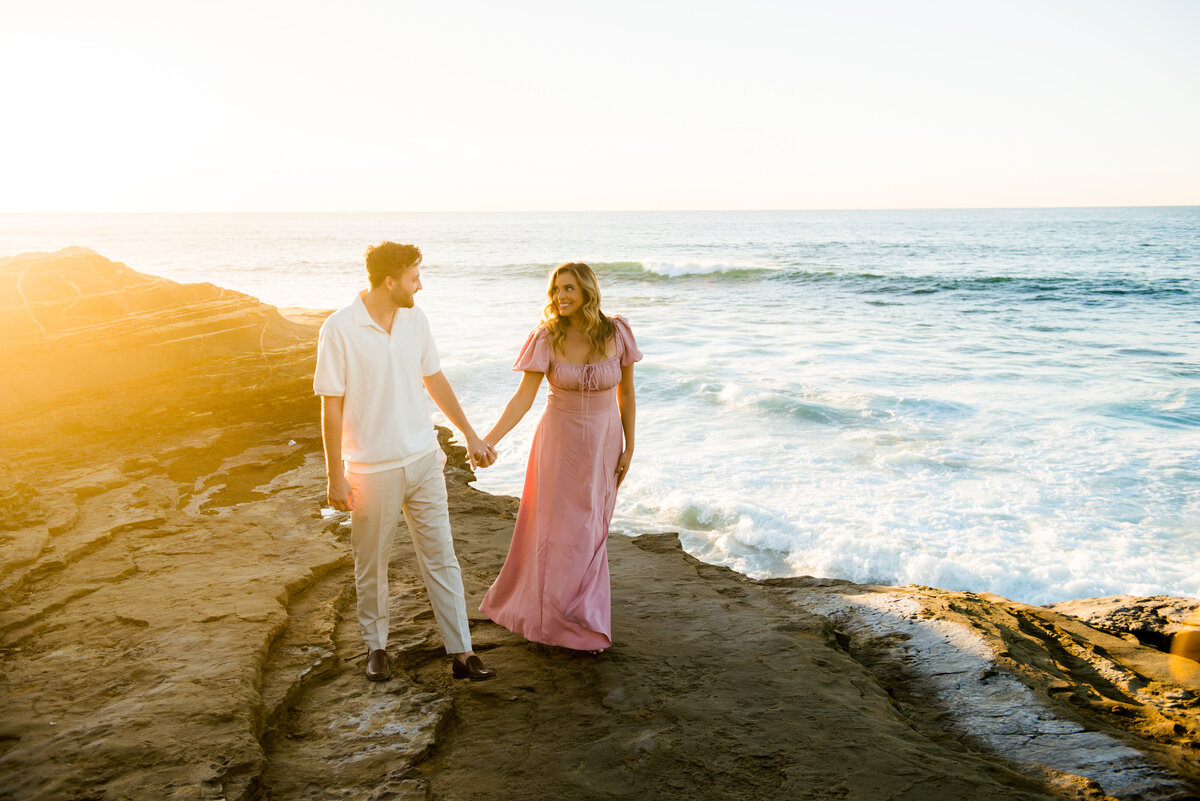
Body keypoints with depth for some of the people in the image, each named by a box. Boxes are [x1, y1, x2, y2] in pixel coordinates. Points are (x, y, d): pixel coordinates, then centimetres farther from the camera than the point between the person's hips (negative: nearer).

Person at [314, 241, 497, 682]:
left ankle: (461, 652, 13)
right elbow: (331, 406, -11)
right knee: (372, 565, 12)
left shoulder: (415, 319, 2)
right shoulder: (339, 329, -14)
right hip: (372, 469, -4)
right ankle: (376, 646, 31)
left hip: (423, 460, 4)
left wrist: (470, 435, 16)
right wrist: (336, 476, -11)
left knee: (441, 558, 6)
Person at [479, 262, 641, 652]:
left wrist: (629, 446, 2)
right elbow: (524, 397, -15)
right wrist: (489, 440, -24)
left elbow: (626, 392, 1)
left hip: (604, 444, 1)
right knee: (560, 528, 5)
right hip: (560, 441, -1)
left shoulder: (617, 332, -8)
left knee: (590, 530, 11)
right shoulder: (547, 338, -12)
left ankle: (582, 613, 32)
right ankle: (573, 623, 24)